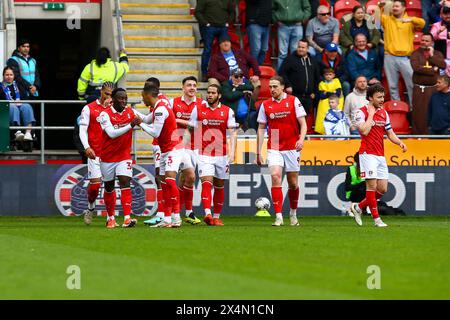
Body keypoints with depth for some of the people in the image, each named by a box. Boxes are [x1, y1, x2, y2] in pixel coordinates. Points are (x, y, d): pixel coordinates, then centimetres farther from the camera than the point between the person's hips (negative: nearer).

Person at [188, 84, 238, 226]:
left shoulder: (227, 111, 3)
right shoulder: (197, 110, 4)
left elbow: (232, 133, -1)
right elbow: (192, 132, 9)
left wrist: (232, 152, -13)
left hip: (221, 155, 1)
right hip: (204, 154, -1)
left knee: (219, 186, 9)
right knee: (206, 183, -17)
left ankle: (216, 217, 19)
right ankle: (207, 214, -29)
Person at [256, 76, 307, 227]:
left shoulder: (293, 101, 0)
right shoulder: (265, 105, 6)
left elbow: (303, 123, -2)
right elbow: (261, 128, 10)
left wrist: (301, 139, -20)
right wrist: (258, 152, 7)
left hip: (292, 148, -1)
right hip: (274, 149, 1)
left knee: (293, 183, 6)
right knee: (275, 176, -18)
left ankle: (293, 214, 28)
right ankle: (278, 217, -18)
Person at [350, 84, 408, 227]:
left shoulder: (384, 113, 14)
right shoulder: (362, 112, -6)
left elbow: (390, 133, 19)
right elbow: (364, 131, -20)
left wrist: (400, 142, 1)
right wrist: (371, 114, -13)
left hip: (380, 155, 7)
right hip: (368, 154, -7)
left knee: (382, 189, 4)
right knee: (372, 186, -10)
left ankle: (358, 207, 21)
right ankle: (376, 218, -5)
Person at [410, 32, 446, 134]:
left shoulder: (437, 54, 11)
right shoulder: (416, 53, 3)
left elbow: (443, 65, -5)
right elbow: (416, 67, -14)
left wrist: (432, 56, -8)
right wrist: (432, 70, -9)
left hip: (433, 89, 1)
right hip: (419, 89, -1)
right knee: (419, 114, -3)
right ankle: (418, 134, 2)